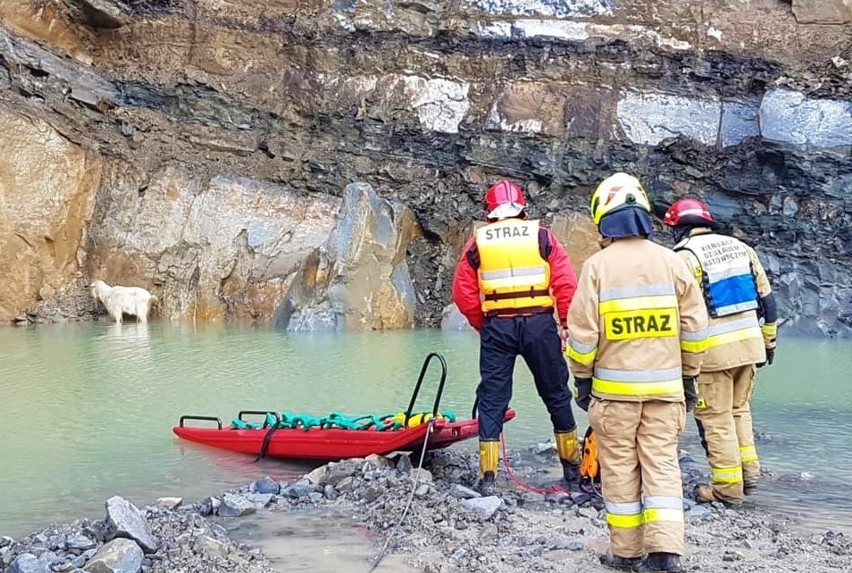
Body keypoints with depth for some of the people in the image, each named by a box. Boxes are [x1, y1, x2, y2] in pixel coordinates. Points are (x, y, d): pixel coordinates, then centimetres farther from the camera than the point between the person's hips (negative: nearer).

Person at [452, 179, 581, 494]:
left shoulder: (478, 241, 7)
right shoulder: (542, 236, 4)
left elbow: (463, 293, 4)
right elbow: (566, 284, -3)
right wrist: (567, 325, 5)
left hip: (496, 327, 0)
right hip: (539, 324, 0)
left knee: (492, 398, 7)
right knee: (556, 394, 14)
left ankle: (488, 475, 6)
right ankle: (572, 466, 25)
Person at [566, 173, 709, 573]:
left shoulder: (598, 265, -8)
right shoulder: (672, 262, 1)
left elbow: (582, 331, -7)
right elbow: (694, 329, 4)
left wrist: (581, 378, 6)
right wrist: (689, 376, 15)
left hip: (614, 388, -2)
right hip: (665, 387, 3)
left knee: (620, 468, 8)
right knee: (662, 464, 8)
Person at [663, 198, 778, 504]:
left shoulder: (685, 256, -9)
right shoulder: (740, 247, 10)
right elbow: (766, 297, 12)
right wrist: (768, 339, 21)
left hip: (714, 349, -6)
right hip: (749, 342, 7)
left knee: (716, 419, 3)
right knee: (739, 410, 22)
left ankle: (727, 487, 9)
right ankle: (749, 472, 23)